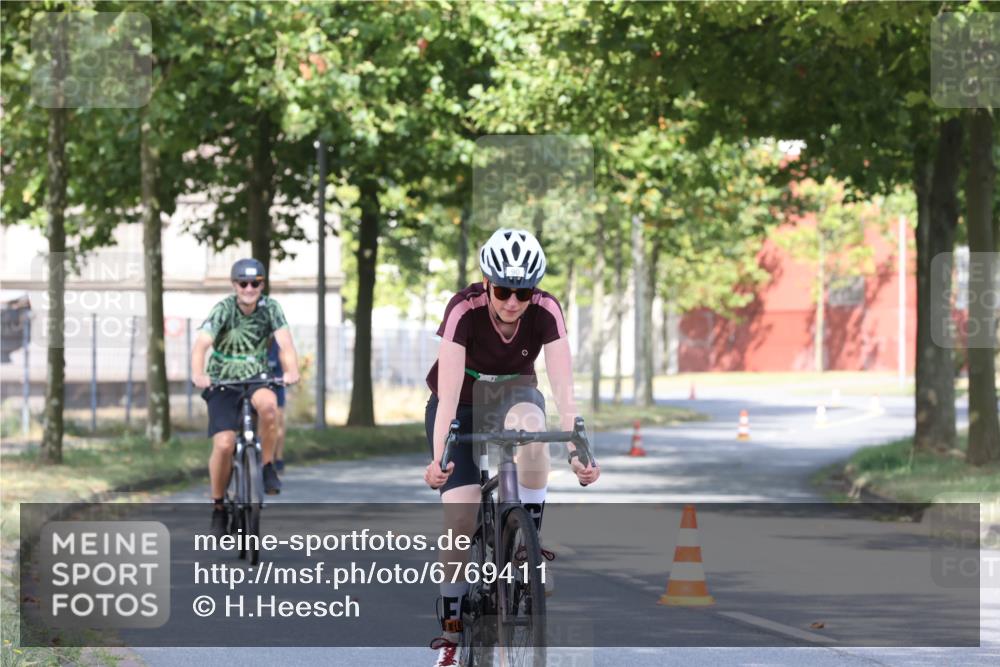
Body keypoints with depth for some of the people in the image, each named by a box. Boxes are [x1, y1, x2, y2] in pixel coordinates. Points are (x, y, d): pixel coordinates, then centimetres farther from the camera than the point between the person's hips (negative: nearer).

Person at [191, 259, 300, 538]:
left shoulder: (270, 308, -9)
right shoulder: (223, 309, -15)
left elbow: (285, 341, -21)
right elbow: (201, 344, -29)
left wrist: (291, 371, -42)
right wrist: (198, 374, -49)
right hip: (223, 384, -1)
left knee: (268, 404, -35)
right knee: (223, 444, -18)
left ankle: (268, 466, -14)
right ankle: (218, 506, 3)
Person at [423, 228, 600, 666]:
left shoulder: (545, 311, -24)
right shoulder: (464, 310, -30)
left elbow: (563, 388, -28)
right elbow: (448, 393, -35)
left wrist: (577, 450, -40)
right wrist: (438, 457, -45)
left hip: (512, 394, 1)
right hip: (461, 403, -1)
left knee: (530, 423, -37)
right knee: (460, 519, -13)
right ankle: (451, 631, 2)